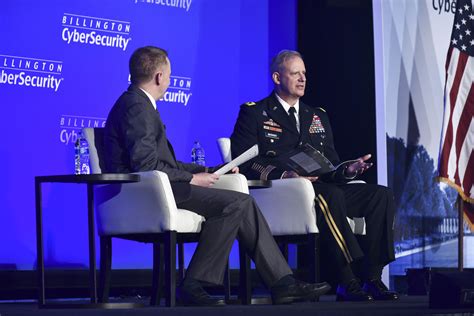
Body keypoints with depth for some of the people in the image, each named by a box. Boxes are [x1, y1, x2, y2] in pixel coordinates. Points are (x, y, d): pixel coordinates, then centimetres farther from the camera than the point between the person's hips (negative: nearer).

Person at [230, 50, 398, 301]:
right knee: (331, 196, -37)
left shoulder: (318, 117, 26)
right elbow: (242, 162, -5)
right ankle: (347, 283, -38)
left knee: (381, 195, -16)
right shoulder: (253, 113, 8)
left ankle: (372, 278, -20)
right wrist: (283, 175, -20)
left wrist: (347, 171, -4)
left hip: (323, 189, 6)